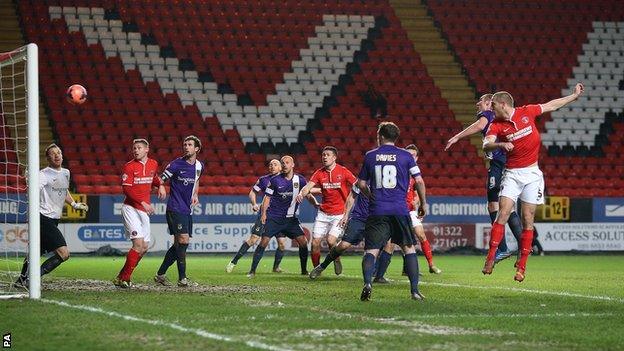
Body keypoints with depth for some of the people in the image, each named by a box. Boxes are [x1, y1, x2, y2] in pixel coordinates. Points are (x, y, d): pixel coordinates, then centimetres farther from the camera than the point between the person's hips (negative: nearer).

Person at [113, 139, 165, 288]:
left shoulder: (153, 164, 9)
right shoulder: (129, 166, -9)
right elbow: (126, 189, -16)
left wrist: (160, 185, 6)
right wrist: (143, 203, -24)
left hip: (144, 210, 7)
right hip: (131, 208, -7)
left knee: (144, 247, 7)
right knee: (138, 243, -19)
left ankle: (121, 277, 16)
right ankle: (124, 279, -13)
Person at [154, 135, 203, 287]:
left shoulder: (199, 166, 9)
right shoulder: (176, 165, -10)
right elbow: (161, 180, -9)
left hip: (187, 210, 7)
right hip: (175, 209, -7)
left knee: (179, 244, 8)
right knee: (183, 240, -15)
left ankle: (160, 274, 18)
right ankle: (182, 278, -12)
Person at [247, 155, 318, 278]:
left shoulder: (300, 180, 2)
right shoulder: (275, 180, -4)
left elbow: (308, 195, 10)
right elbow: (267, 197, 1)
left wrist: (316, 203, -10)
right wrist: (263, 213, -10)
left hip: (291, 219, 2)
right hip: (274, 218, -2)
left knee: (303, 241, -6)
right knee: (264, 242, -11)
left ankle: (304, 270, 9)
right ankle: (252, 270, -3)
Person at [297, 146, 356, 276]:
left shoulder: (343, 171, -7)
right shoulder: (319, 173, 2)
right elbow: (308, 186, -10)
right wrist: (301, 194, -32)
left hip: (339, 213, -4)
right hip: (323, 213, 4)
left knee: (331, 240, -19)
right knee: (315, 242, -4)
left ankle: (337, 261, 11)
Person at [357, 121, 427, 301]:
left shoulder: (370, 156, 8)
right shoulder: (405, 156, 4)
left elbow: (361, 184, 14)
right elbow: (419, 181, 2)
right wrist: (423, 204, 15)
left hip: (377, 211, 0)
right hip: (400, 210, 0)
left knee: (371, 251, -1)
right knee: (409, 248, 12)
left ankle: (367, 283, -24)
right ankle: (414, 290, 6)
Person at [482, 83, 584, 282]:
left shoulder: (527, 112, 1)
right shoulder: (496, 126, -4)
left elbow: (551, 106, 16)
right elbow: (486, 146, -20)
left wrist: (575, 96, 22)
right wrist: (500, 145, -40)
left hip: (532, 173, 1)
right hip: (512, 174, -1)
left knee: (527, 221, -1)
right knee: (502, 215, -14)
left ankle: (521, 266, 3)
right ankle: (490, 259, -11)